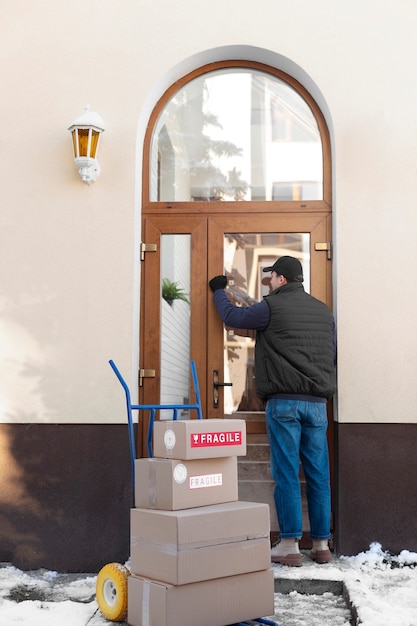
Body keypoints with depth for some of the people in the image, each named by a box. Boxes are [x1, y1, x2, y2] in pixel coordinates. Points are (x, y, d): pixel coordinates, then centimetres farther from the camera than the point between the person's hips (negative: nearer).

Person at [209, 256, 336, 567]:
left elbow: (232, 316, 7)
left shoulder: (272, 306, -5)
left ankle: (290, 545, 1)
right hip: (317, 403, 5)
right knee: (318, 474, 8)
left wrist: (219, 291, 25)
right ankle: (322, 544, 13)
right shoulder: (324, 311, 13)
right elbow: (332, 356, 19)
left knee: (286, 474, -2)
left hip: (283, 402, -5)